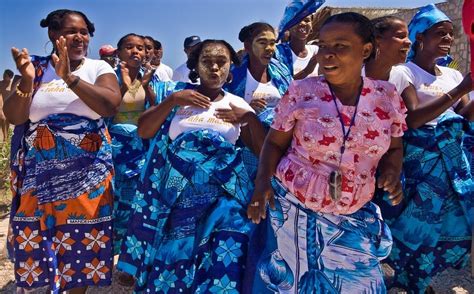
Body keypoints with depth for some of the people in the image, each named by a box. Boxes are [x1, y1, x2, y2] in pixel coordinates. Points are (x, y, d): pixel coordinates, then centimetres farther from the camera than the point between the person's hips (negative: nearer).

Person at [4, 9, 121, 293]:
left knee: (82, 239, 6)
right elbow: (13, 117, -2)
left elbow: (110, 105, -17)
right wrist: (27, 80, -18)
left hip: (87, 173, -1)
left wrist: (70, 77, -23)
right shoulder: (36, 67, 4)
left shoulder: (98, 68, 1)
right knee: (40, 236, 8)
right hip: (40, 173, 1)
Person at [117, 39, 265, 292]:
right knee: (168, 251, 5)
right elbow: (143, 131, -1)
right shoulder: (176, 92, 6)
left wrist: (250, 118, -9)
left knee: (220, 258, -3)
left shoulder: (238, 105, 8)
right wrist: (172, 100, -10)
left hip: (221, 192, 1)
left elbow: (263, 150, 4)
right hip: (176, 188, 0)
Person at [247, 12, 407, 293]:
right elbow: (275, 143, -2)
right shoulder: (300, 91, -10)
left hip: (354, 218, 2)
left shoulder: (387, 96, -4)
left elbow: (394, 148, 9)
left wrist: (393, 172, -11)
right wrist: (263, 179, -18)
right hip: (293, 207, -2)